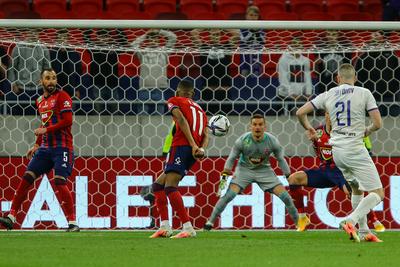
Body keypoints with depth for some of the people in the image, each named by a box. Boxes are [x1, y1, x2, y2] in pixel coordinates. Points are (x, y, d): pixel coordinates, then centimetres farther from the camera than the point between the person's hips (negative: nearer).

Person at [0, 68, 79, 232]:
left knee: (60, 183, -16)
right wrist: (36, 145, 23)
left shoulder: (62, 96, -6)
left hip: (62, 147, -7)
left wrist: (45, 130, -16)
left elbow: (67, 121, -15)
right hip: (45, 148, 7)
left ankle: (72, 223, -9)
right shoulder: (40, 101, 17)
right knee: (26, 178, -1)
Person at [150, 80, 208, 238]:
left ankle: (188, 228, -28)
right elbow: (205, 135, 13)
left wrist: (193, 145, -17)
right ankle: (165, 227, 6)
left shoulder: (174, 101, 9)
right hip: (194, 152, 8)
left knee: (170, 186, -17)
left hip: (181, 146, -8)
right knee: (158, 185, 15)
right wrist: (202, 149, -4)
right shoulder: (200, 110, 29)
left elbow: (181, 120, -10)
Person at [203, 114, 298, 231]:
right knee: (229, 194, -22)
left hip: (264, 170, 1)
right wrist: (224, 177, -13)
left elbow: (281, 160, -1)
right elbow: (231, 158, -7)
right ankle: (210, 221, -10)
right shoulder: (243, 140, -21)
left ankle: (299, 222, 9)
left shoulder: (272, 141, -17)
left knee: (285, 196, -9)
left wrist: (289, 177, -3)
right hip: (244, 169, -1)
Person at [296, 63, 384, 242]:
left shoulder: (328, 95, 8)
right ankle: (351, 221, -25)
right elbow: (378, 123, -5)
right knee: (378, 193, -4)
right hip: (355, 149, -6)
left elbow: (300, 113, 8)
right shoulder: (364, 93, -3)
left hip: (336, 150, 6)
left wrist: (308, 128, 28)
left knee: (357, 189, 25)